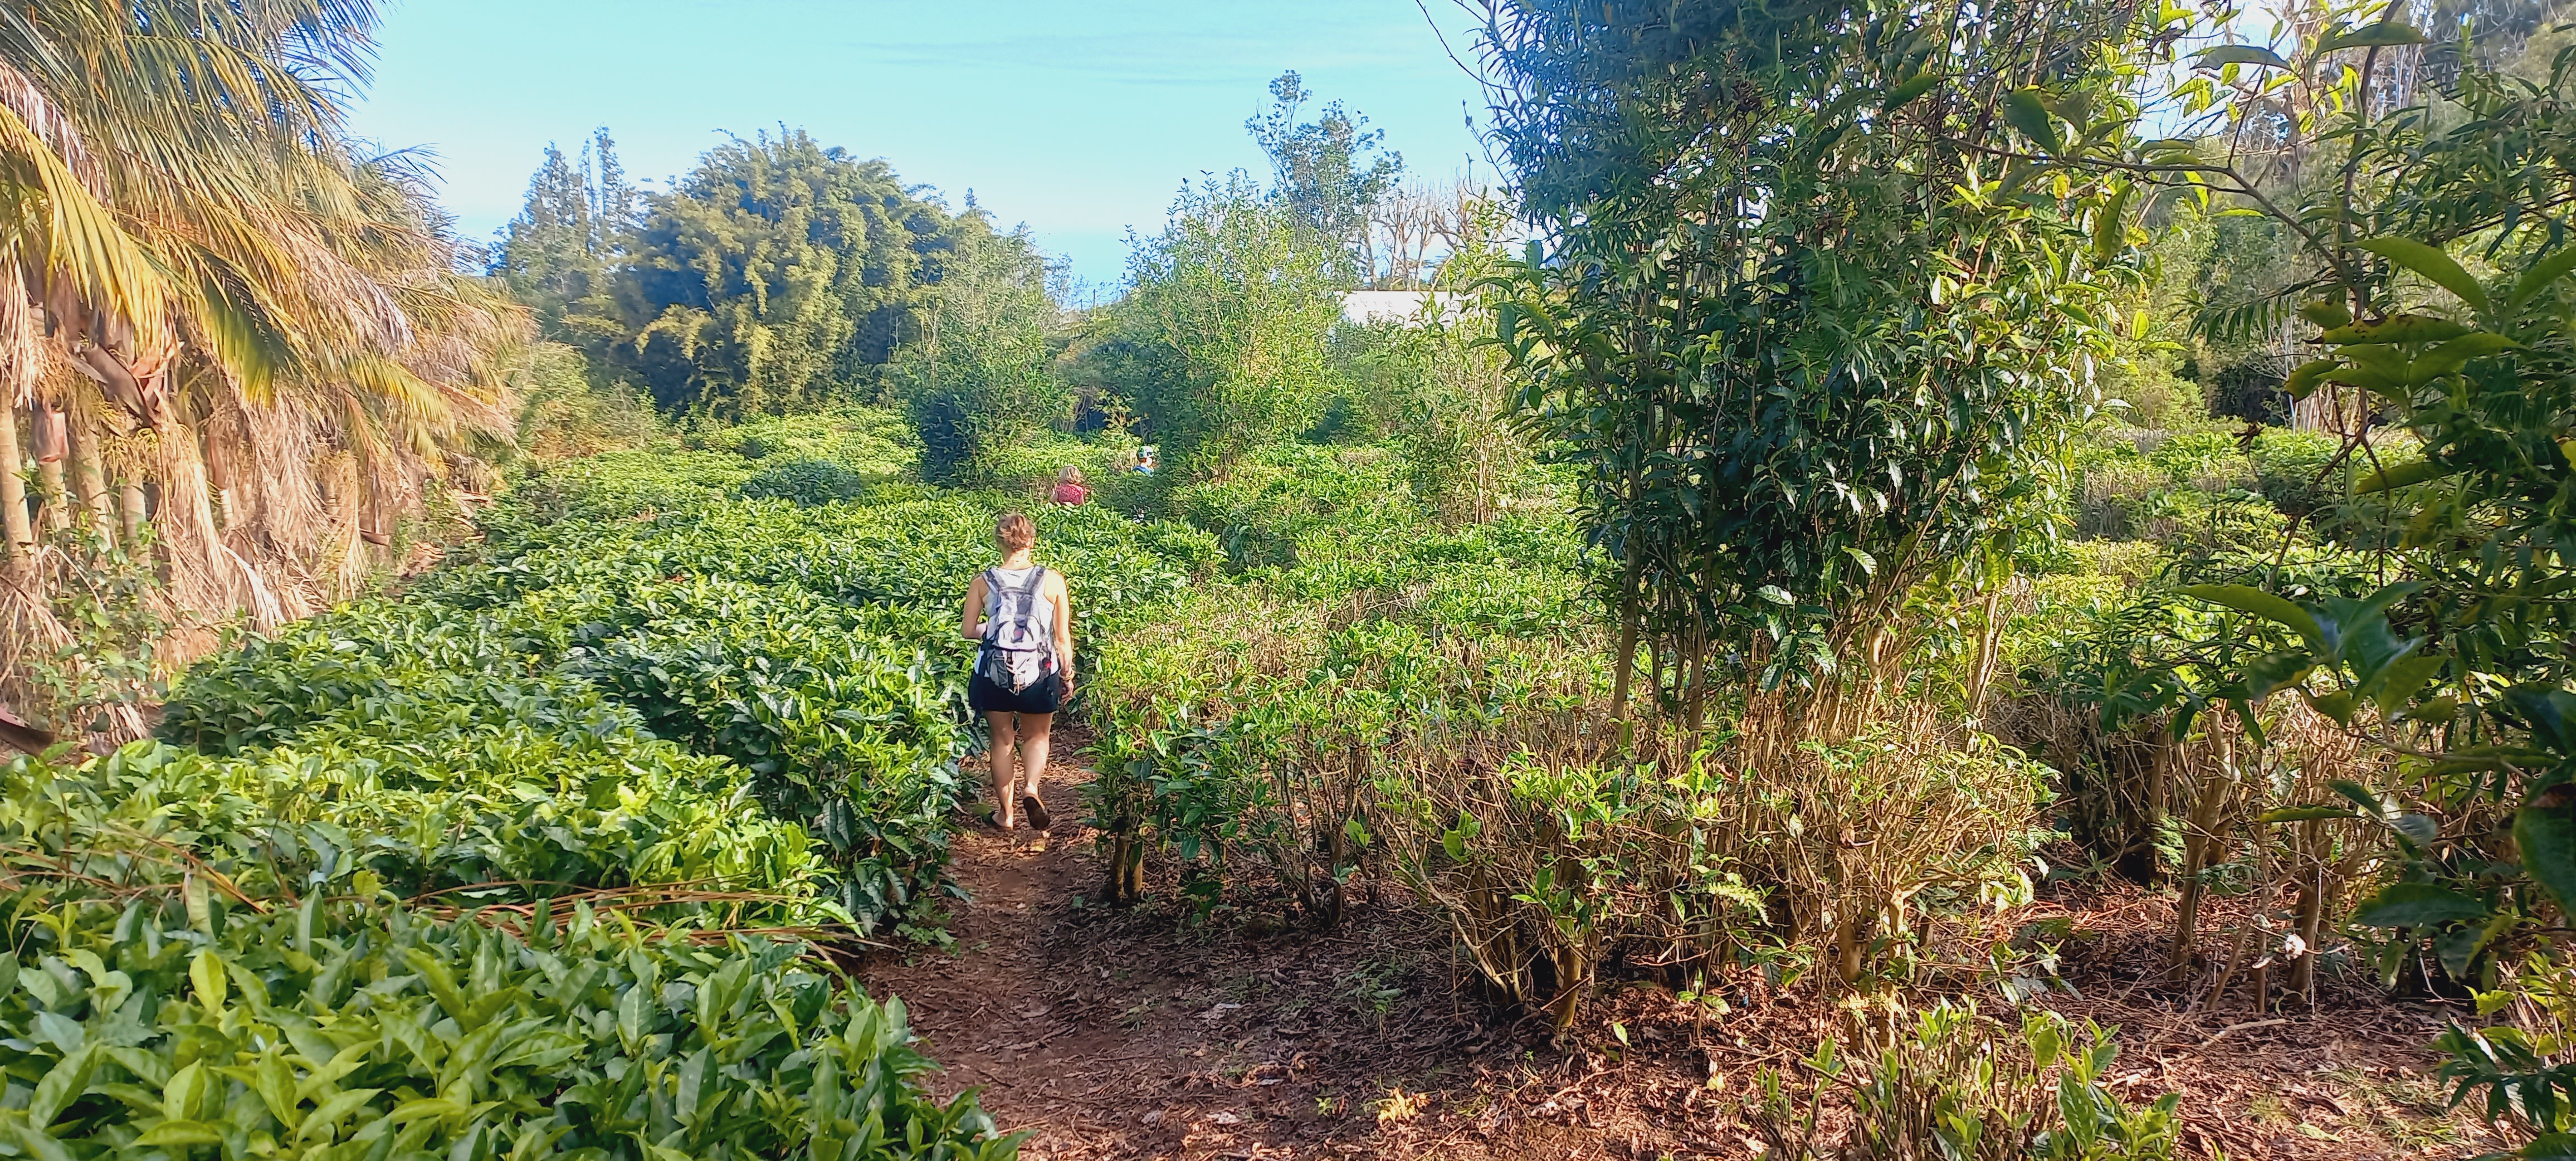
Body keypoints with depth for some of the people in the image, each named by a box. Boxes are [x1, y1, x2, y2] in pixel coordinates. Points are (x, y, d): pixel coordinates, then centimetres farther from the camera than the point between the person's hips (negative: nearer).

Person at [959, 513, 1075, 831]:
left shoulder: (983, 582, -7)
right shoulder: (1052, 581, -9)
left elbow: (968, 630, -2)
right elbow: (1062, 637, -6)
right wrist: (1068, 676, 6)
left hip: (994, 673, 1)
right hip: (1039, 674, 0)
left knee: (1002, 740, 18)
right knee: (1037, 736, 22)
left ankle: (1006, 813, 25)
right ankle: (1031, 787, -5)